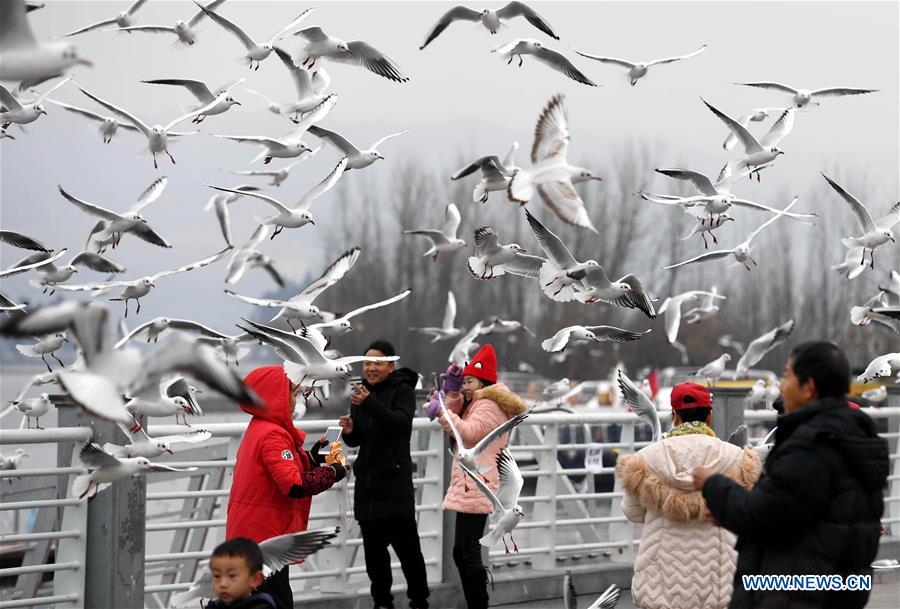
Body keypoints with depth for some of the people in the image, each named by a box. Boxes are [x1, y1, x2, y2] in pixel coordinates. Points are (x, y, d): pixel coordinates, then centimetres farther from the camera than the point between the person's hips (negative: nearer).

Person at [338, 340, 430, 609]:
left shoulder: (403, 391, -5)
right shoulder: (361, 391, 11)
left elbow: (401, 422, -25)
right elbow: (357, 440, 15)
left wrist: (369, 403, -38)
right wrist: (350, 431, -9)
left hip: (395, 482, -6)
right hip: (367, 482, 6)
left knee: (406, 544, -5)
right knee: (373, 547, 10)